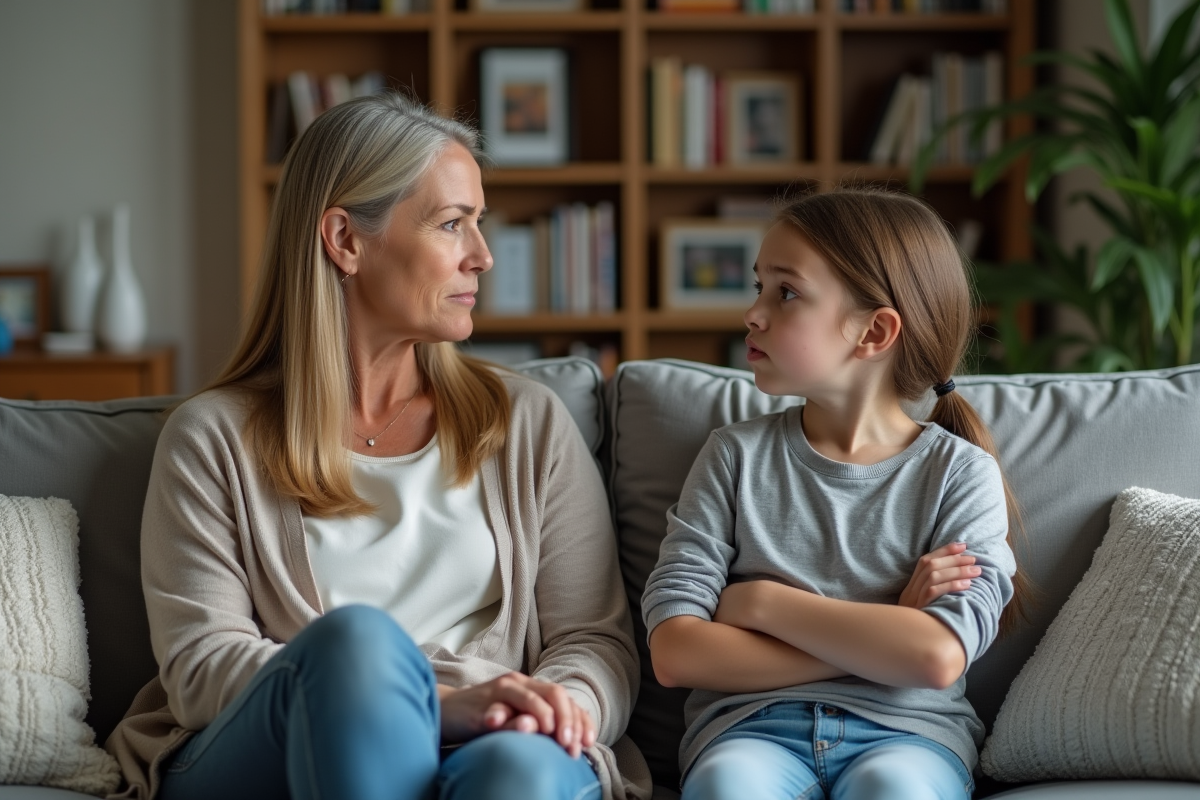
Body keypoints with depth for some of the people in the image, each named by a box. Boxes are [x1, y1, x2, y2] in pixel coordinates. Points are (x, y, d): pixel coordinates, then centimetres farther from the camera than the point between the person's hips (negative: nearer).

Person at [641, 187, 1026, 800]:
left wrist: (762, 602, -6)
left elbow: (939, 657, -12)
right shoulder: (737, 455, 8)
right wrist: (882, 634, -8)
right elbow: (675, 652, -4)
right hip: (754, 725, 1)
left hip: (904, 728, 0)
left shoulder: (960, 472, 4)